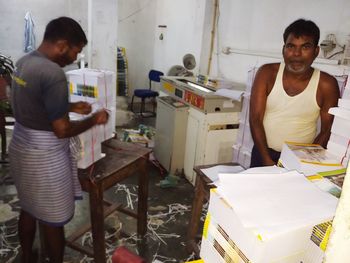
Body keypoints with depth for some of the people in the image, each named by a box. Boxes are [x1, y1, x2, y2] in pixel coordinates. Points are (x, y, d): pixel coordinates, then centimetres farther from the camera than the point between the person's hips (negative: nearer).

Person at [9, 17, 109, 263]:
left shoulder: (24, 62, 4)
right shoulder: (53, 73, -26)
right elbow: (62, 130, -24)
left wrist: (71, 106, 13)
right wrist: (94, 120, -9)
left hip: (21, 146, 10)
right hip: (44, 155, -9)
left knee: (28, 208, 26)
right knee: (52, 219, 11)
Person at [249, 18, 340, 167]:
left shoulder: (327, 85, -7)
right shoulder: (267, 73, -6)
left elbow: (327, 131, -2)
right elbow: (255, 119, -9)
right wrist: (267, 161, -14)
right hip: (264, 153, 0)